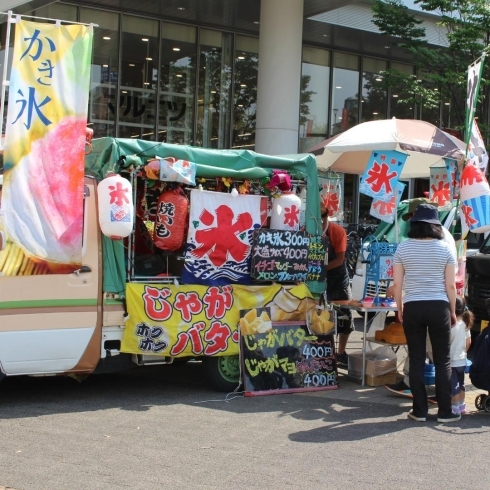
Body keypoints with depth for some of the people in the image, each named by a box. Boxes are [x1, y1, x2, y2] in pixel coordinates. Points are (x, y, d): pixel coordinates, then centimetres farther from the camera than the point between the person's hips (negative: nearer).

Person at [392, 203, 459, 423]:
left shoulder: (403, 248, 0)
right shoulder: (445, 248, -1)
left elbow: (397, 284, -1)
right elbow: (450, 285, -1)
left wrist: (399, 309, 10)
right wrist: (453, 311, 10)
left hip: (412, 307, 1)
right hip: (439, 306, -1)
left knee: (416, 360, 7)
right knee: (442, 360, 7)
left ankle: (420, 410, 10)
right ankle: (445, 411, 10)